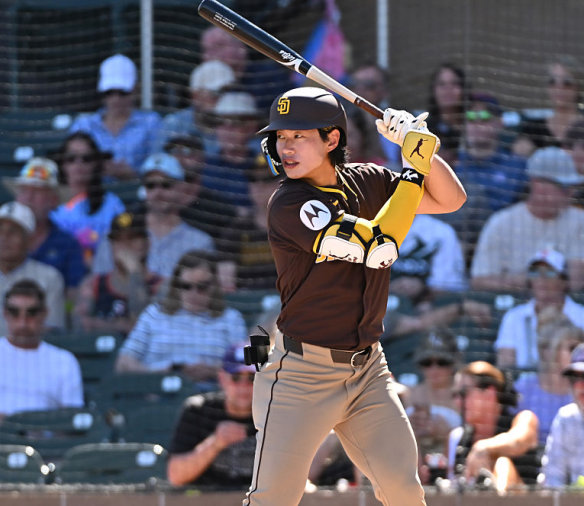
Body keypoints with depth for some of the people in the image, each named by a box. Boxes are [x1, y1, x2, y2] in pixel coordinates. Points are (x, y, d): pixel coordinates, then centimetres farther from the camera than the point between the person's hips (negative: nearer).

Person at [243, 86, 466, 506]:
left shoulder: (365, 182, 5)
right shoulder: (290, 204, -17)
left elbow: (451, 200, 11)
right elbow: (377, 248, -25)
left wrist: (421, 140, -6)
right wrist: (415, 162, -19)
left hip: (368, 369, 6)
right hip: (302, 375, -6)